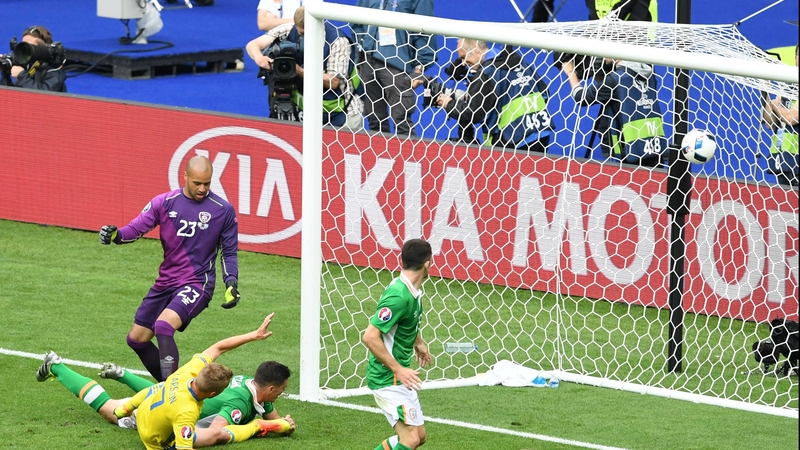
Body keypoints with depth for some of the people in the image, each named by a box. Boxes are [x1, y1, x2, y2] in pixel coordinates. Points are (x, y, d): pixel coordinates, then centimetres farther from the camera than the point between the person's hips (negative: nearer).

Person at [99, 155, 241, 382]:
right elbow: (137, 227, -9)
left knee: (164, 325, -30)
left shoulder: (223, 210, -5)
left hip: (197, 284, -5)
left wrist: (231, 283, -10)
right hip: (165, 284, 5)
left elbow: (229, 251, 5)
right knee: (136, 338, 11)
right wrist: (116, 234, -31)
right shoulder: (165, 202, -2)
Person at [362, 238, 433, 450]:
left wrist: (418, 341, 26)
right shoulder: (399, 296, -24)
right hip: (388, 379, -10)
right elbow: (370, 337, -29)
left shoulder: (413, 293, 5)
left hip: (400, 377, 10)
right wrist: (398, 369, -26)